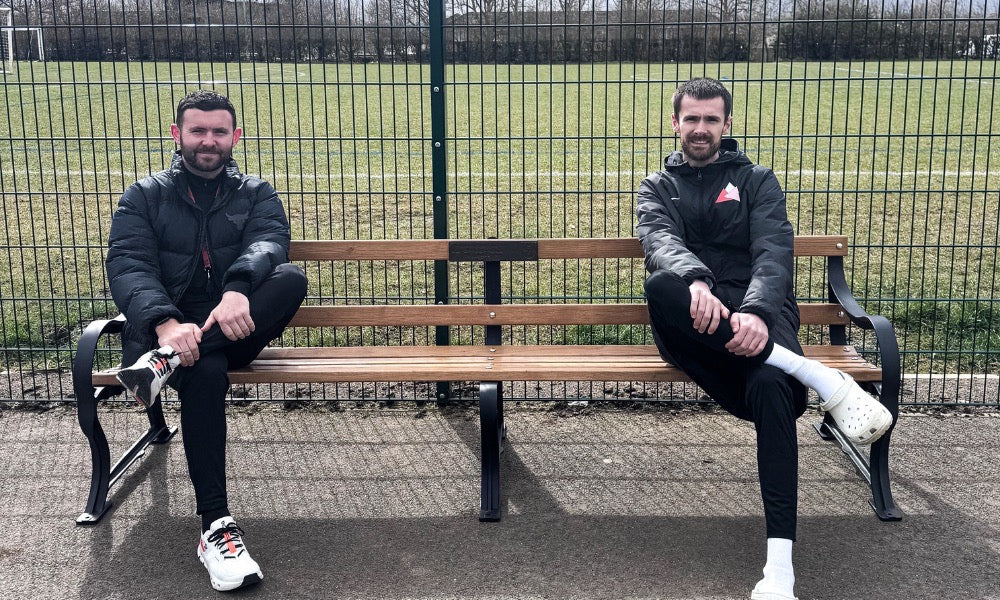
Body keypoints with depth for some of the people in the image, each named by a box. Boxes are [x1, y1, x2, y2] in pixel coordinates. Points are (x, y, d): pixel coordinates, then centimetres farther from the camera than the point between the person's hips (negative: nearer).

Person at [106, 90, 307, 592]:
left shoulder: (257, 194, 13)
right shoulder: (144, 197, 10)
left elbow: (268, 244, -10)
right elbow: (127, 266, -7)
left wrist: (238, 291, -36)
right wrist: (166, 322, -30)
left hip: (232, 329, 2)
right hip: (162, 328, -1)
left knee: (290, 279, -29)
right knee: (206, 371, -37)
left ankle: (168, 362, -35)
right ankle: (215, 527, -32)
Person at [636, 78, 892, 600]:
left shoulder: (756, 181, 17)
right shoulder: (657, 187, 20)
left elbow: (773, 251, -3)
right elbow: (661, 241, -5)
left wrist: (757, 312, -27)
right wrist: (695, 280, -31)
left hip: (754, 314, -1)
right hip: (693, 326, 1)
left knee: (770, 387, -36)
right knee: (660, 286, -36)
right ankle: (818, 377, -35)